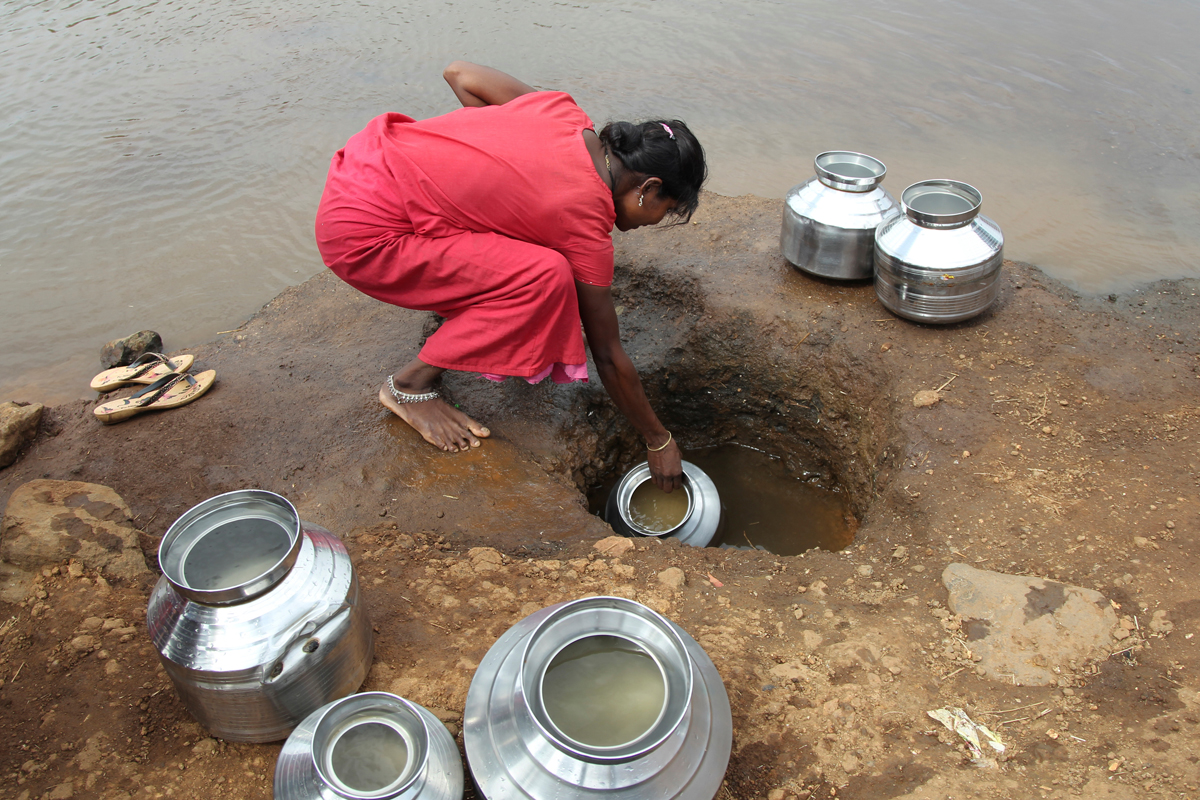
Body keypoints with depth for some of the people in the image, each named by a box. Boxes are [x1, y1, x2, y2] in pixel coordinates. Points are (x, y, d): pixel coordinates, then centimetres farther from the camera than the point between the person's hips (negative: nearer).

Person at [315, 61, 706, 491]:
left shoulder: (564, 113, 1)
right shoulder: (586, 224, -16)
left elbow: (459, 73, 11)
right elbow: (609, 357, -7)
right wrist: (658, 440, 6)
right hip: (363, 237, -9)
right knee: (543, 278, -18)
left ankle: (453, 300, 22)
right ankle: (411, 384, -2)